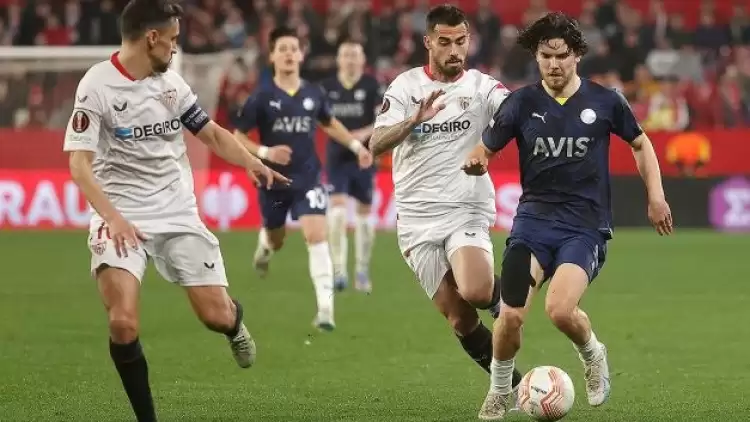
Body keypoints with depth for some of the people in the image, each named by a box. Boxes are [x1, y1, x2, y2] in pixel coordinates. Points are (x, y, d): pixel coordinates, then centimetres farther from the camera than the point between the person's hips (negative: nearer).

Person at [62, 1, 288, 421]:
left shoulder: (171, 81, 5)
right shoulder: (97, 86, -11)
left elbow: (213, 133, 16)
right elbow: (80, 165, -14)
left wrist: (252, 163, -2)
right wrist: (114, 219, -28)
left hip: (178, 212, 4)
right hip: (122, 216, -4)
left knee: (216, 316, 0)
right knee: (123, 324, -20)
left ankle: (236, 318, 38)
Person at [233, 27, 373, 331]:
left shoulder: (314, 94, -1)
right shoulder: (262, 98, -10)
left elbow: (330, 124, 21)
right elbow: (237, 138, -5)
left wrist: (356, 146, 10)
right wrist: (264, 152, -22)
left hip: (308, 178, 1)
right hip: (273, 181, 0)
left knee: (317, 237, -17)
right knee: (277, 241, 18)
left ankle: (325, 308, -18)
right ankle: (265, 242, 59)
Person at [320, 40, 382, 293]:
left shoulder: (372, 86, -4)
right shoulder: (327, 87, 3)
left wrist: (366, 133, -23)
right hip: (337, 158, 1)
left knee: (364, 213, 7)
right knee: (337, 209, -15)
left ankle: (362, 270, 21)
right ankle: (338, 270, -12)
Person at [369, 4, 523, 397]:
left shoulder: (482, 87, 1)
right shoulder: (406, 86, 2)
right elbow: (376, 145, -7)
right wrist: (414, 119, -25)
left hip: (467, 212, -1)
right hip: (418, 220, 1)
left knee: (476, 293, -27)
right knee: (460, 319, -1)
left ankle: (504, 290, 10)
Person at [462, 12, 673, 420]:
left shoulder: (604, 101, 0)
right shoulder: (521, 103, 1)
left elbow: (640, 144, 15)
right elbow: (486, 149, 6)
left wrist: (656, 197, 9)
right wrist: (475, 162, -18)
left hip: (586, 225, -1)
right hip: (534, 218, 2)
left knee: (560, 310, -23)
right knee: (510, 315, -14)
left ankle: (592, 353, 12)